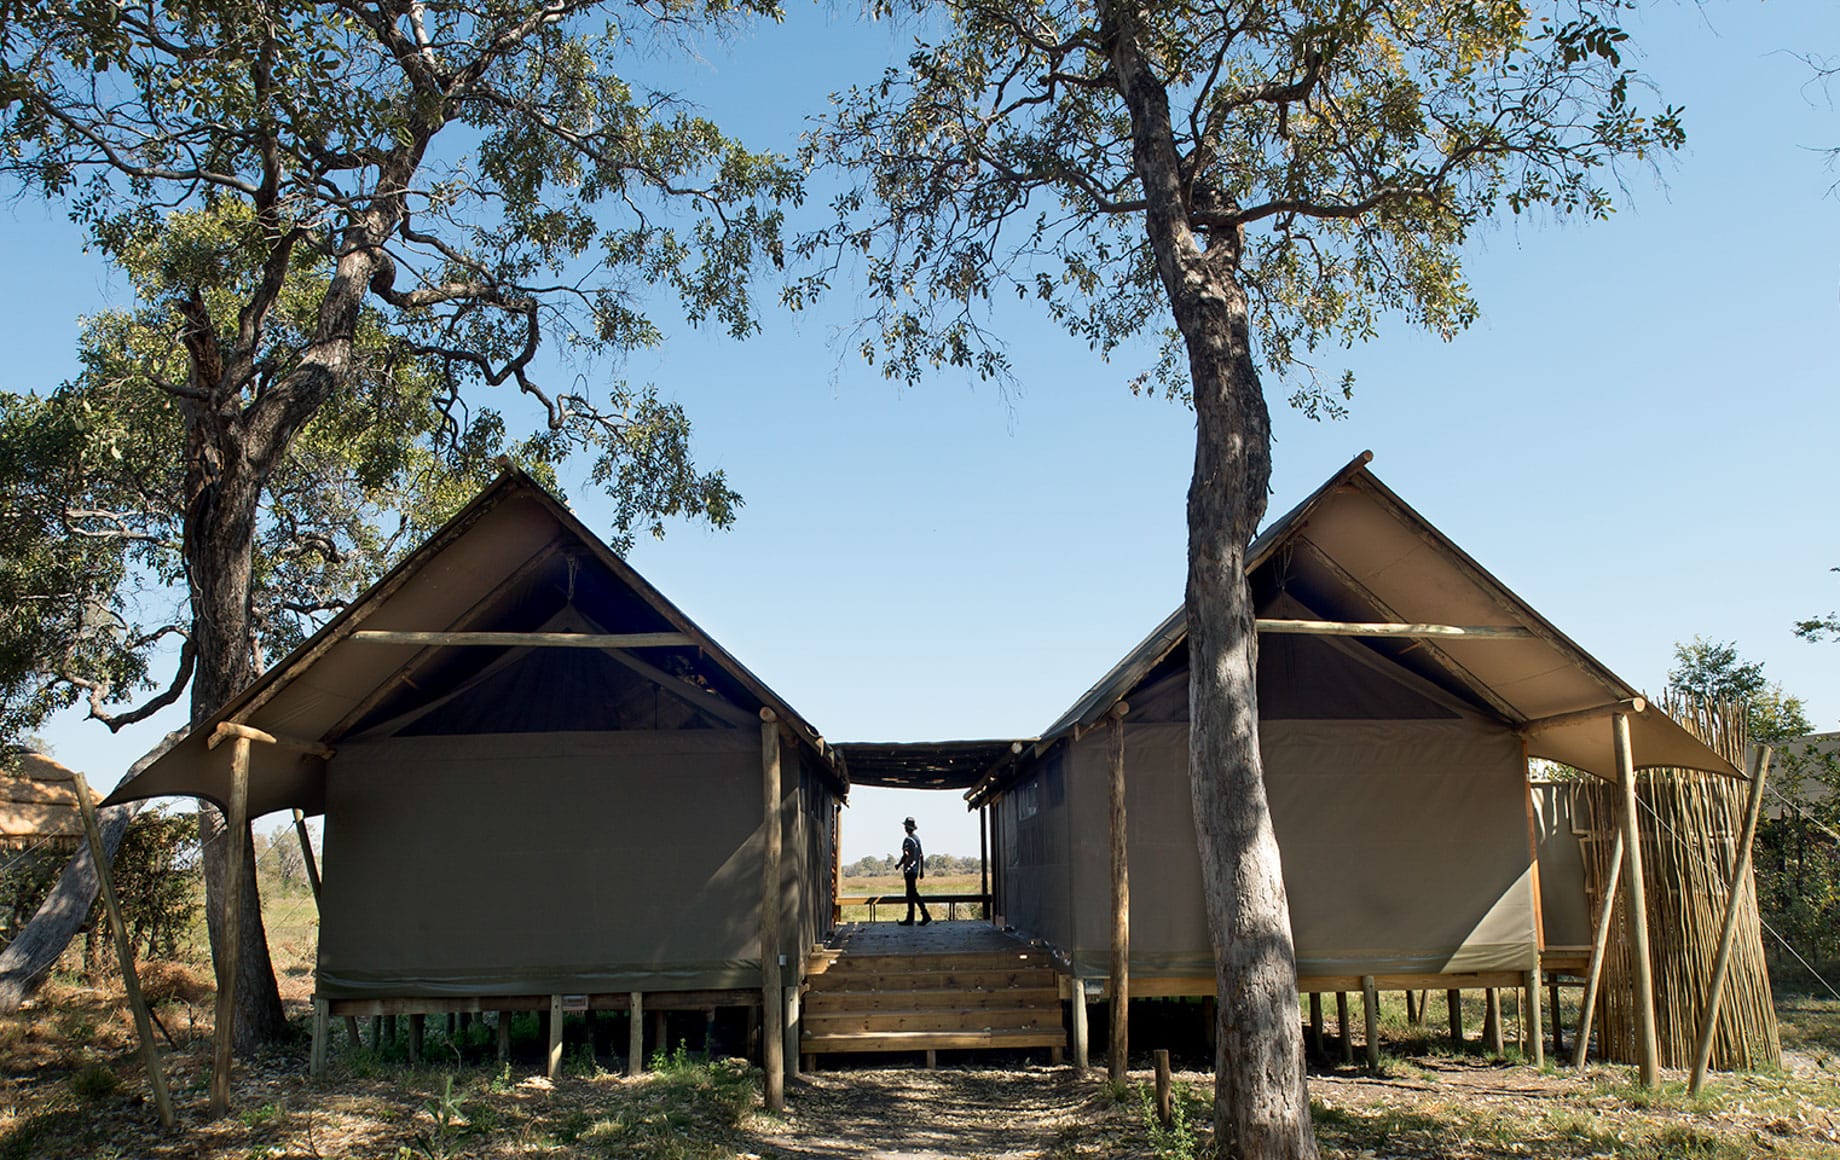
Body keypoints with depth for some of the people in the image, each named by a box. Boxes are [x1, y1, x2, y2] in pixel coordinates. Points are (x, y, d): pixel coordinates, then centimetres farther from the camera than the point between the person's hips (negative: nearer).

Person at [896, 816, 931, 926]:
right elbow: (922, 855, 15)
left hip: (909, 870, -9)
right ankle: (909, 919, 14)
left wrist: (899, 864, -6)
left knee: (912, 893, -5)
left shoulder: (908, 840, -15)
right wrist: (922, 870, 19)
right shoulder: (917, 838, 11)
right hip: (915, 870, 9)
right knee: (911, 894, 12)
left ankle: (925, 915, -7)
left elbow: (906, 855, -22)